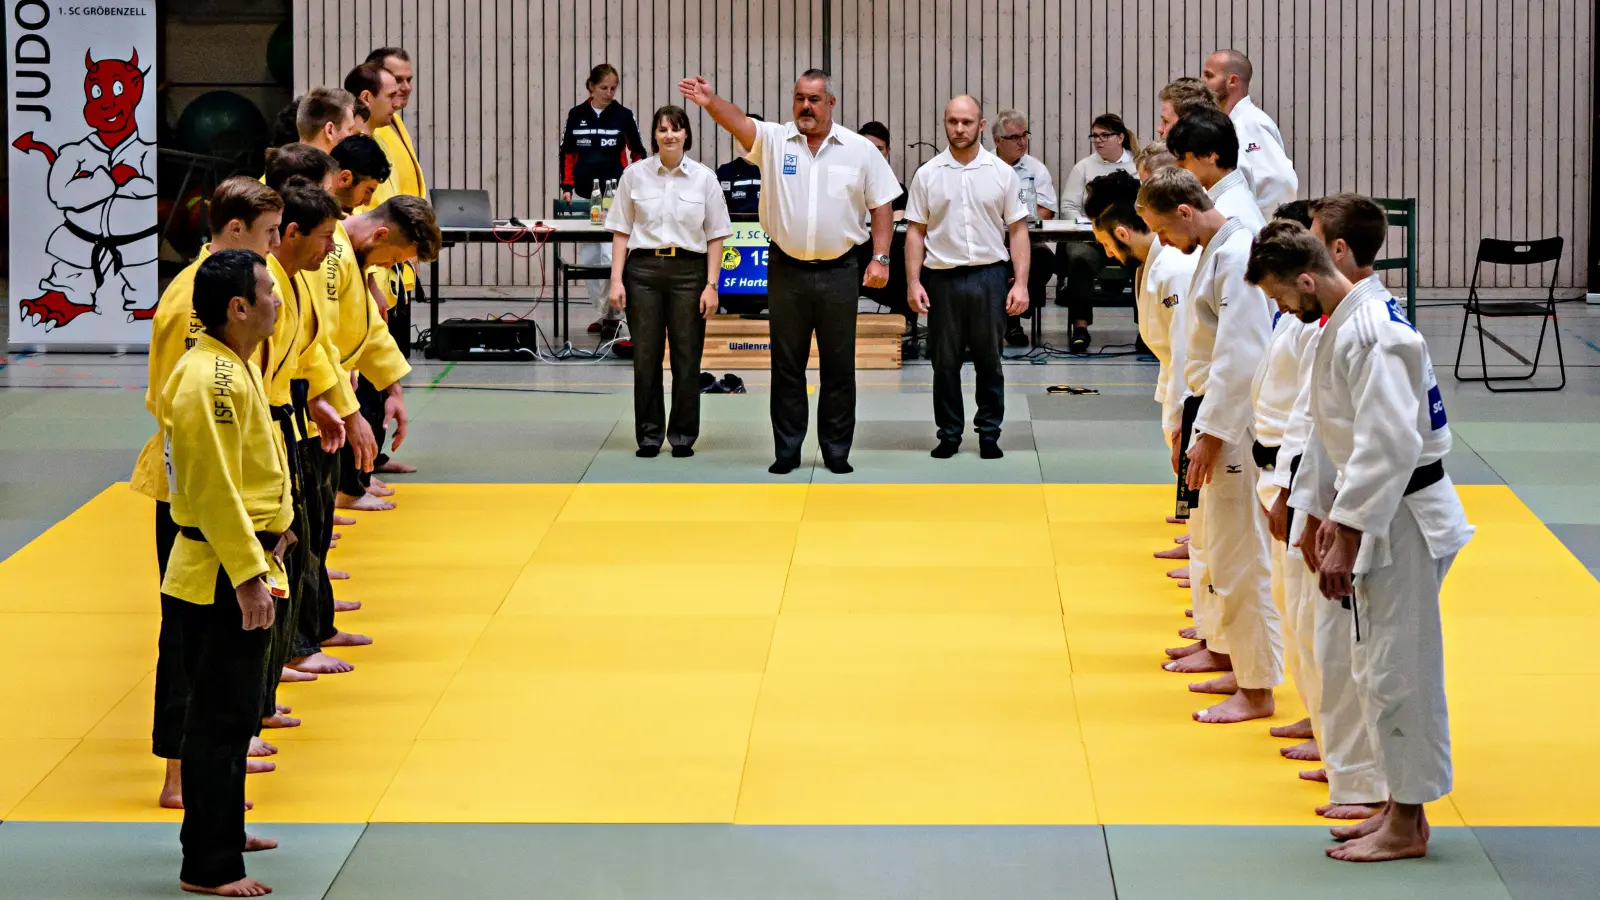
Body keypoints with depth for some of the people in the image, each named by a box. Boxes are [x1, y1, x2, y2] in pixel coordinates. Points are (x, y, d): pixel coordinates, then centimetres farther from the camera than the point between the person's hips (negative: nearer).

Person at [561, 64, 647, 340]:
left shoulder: (623, 115, -2)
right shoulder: (576, 115, 4)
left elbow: (637, 153, 3)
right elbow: (568, 153, 10)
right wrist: (567, 188, 4)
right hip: (584, 195, 3)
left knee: (610, 255, -13)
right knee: (588, 257, 6)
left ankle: (612, 317, -9)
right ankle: (602, 313, 16)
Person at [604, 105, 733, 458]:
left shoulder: (704, 178, 2)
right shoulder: (635, 175, 3)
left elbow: (715, 236, 4)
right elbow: (621, 231, 5)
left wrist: (711, 285, -3)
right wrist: (616, 280, -2)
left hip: (688, 270, 0)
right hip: (643, 269, 0)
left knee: (687, 358, 1)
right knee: (645, 357, 2)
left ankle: (683, 436, 11)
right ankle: (649, 436, 11)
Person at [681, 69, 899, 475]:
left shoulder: (860, 150, 1)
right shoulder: (774, 140, -1)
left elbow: (881, 206, 4)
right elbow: (738, 122, -20)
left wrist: (880, 258, -4)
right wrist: (711, 103, -40)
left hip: (838, 272, 0)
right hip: (787, 270, 1)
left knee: (839, 366, 6)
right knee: (786, 365, 6)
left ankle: (836, 450, 14)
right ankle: (787, 450, 13)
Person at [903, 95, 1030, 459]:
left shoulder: (1002, 173, 3)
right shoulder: (927, 175, 4)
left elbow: (1017, 230, 3)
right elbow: (915, 232, 4)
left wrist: (1021, 283, -5)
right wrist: (914, 282, -4)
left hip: (989, 277, 0)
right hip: (942, 278, 0)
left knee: (989, 361, 6)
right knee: (945, 362, 6)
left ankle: (989, 434, 14)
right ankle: (949, 434, 14)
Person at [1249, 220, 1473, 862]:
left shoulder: (1373, 334, -22)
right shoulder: (1343, 324, 11)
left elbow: (1389, 444, -28)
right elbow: (1334, 431, 20)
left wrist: (1347, 535, -26)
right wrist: (1322, 515, 19)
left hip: (1402, 518, -10)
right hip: (1372, 514, 10)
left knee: (1396, 669, -3)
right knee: (1376, 669, 16)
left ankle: (1406, 827, 5)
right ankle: (1400, 806, 25)